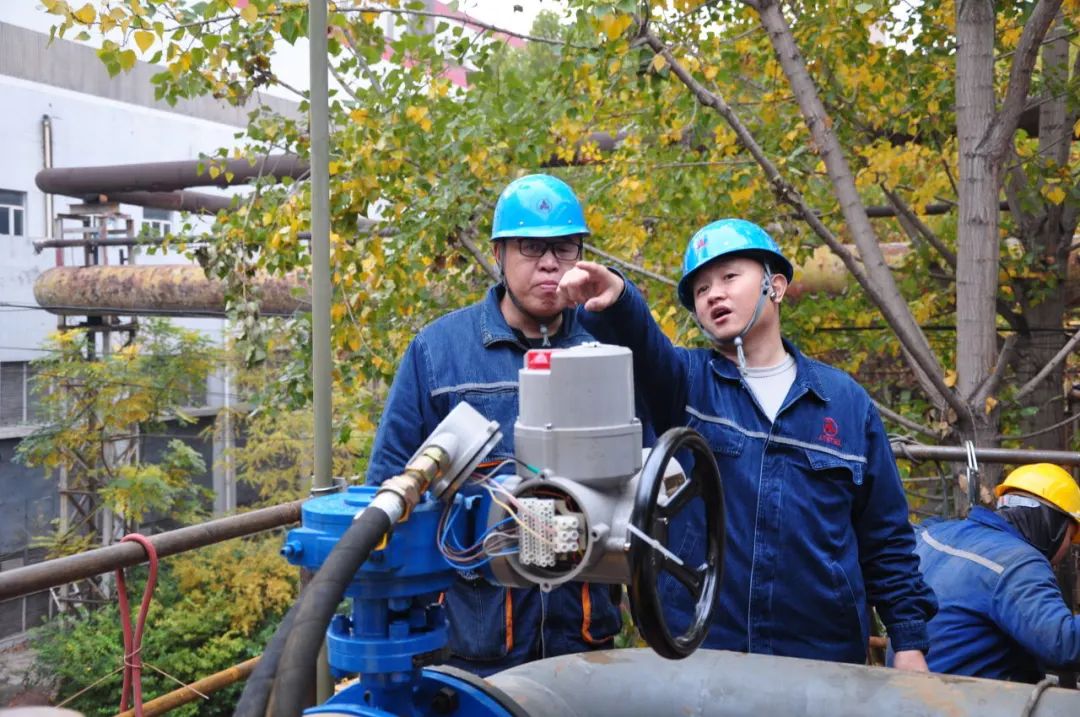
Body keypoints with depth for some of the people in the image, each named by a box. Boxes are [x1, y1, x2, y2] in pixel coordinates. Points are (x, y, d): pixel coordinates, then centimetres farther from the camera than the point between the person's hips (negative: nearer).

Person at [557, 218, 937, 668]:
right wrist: (615, 302, -42)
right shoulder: (685, 383, 3)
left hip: (824, 653, 1)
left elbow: (885, 538, 8)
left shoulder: (846, 402, 5)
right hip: (696, 649, -1)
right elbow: (640, 347, -21)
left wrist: (909, 641, 3)